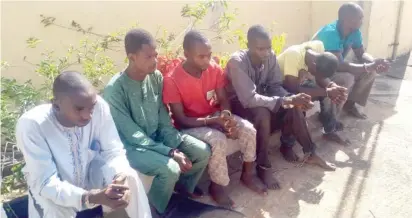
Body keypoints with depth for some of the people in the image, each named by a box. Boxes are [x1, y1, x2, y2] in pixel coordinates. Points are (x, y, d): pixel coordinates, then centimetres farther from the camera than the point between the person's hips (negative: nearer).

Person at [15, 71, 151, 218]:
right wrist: (92, 198, -46)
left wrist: (121, 177, -38)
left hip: (90, 174, 3)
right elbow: (46, 183, -31)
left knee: (129, 177, -22)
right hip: (53, 187, -2)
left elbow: (114, 151, -15)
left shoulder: (99, 106, -25)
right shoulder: (31, 125, -32)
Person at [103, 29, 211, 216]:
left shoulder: (156, 77, -5)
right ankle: (154, 210, 2)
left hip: (158, 136, 6)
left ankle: (184, 185, 25)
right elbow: (132, 135, -24)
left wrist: (177, 146, -12)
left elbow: (164, 120, 0)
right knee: (170, 168, -29)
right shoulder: (115, 89, -24)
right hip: (131, 146, -6)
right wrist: (171, 152, -26)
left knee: (203, 151, -5)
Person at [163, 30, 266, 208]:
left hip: (215, 116, 5)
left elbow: (223, 100, 0)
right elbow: (180, 121, -22)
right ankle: (217, 186, -6)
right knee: (218, 141, -32)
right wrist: (213, 120, -31)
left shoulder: (214, 69, -9)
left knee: (249, 130, -15)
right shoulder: (172, 81, -24)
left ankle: (247, 175, 9)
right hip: (191, 125, -5)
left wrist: (227, 117, -23)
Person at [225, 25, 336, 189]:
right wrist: (285, 101, -39)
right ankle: (263, 167, -19)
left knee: (294, 106, -16)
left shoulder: (270, 56, -12)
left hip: (261, 95, 6)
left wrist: (291, 99, -26)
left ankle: (309, 152, 3)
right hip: (239, 102, -6)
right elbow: (249, 99, -37)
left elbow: (275, 85, -4)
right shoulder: (237, 62, -31)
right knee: (263, 114, -36)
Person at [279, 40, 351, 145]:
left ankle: (330, 130, 6)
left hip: (300, 81, 6)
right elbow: (294, 89, -37)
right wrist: (327, 92, -38)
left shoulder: (318, 46, -19)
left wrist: (332, 86, -29)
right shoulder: (293, 55, -37)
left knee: (331, 92, -9)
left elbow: (321, 77, -8)